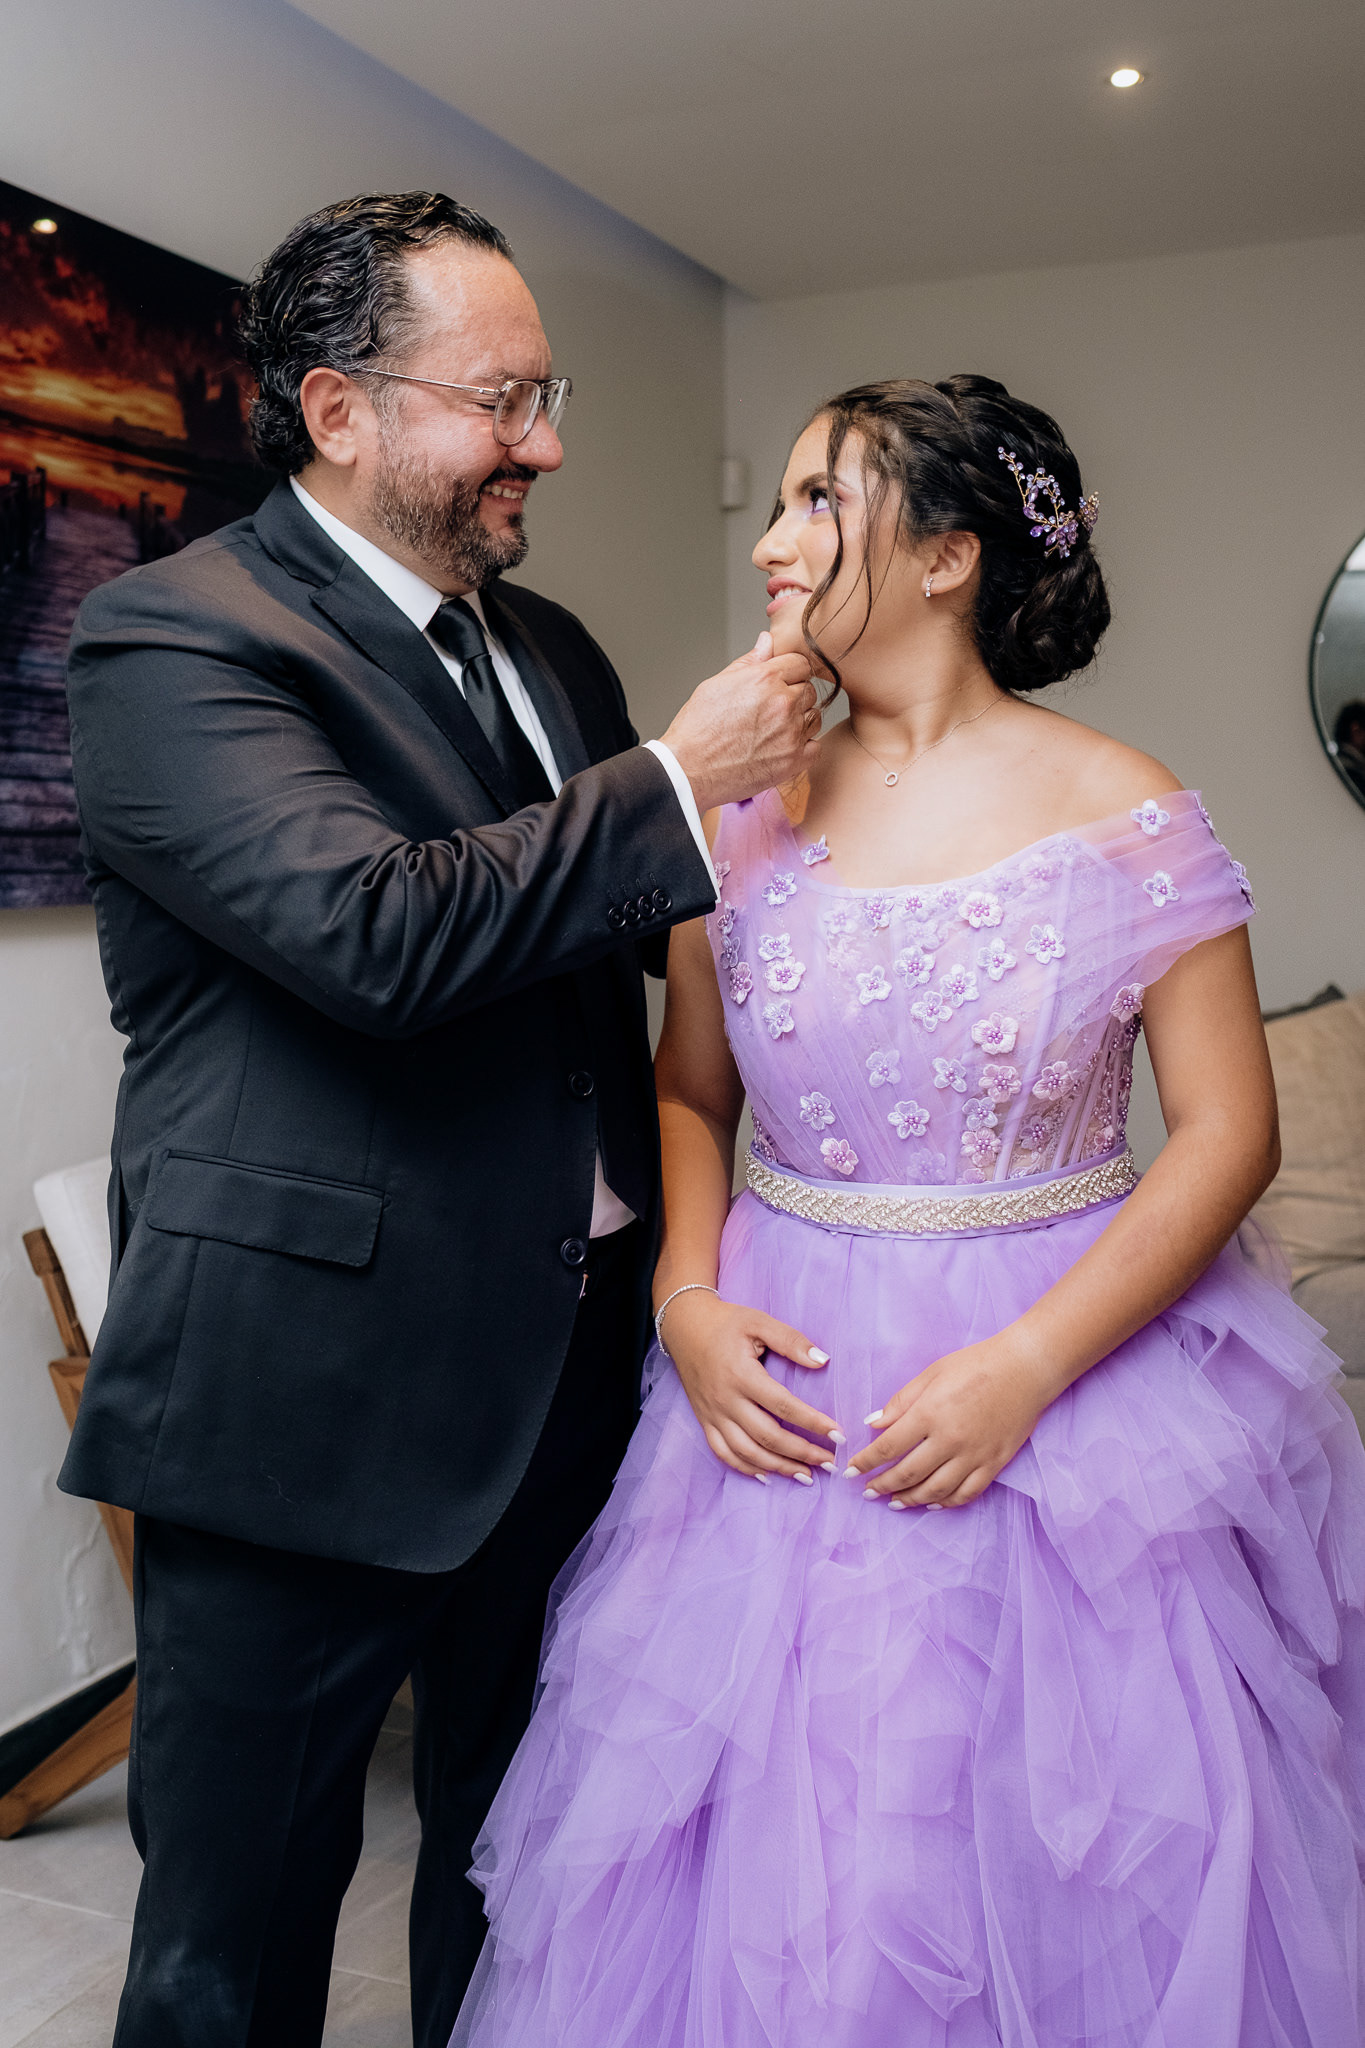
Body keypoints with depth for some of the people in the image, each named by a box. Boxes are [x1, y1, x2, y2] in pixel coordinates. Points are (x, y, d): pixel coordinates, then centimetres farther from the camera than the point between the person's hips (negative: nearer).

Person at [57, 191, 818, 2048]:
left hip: (566, 1381, 7)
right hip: (308, 1409, -6)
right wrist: (679, 782, -18)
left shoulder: (550, 646, 12)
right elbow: (378, 929, -27)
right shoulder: (171, 639, -12)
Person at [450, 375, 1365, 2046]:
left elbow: (1228, 1130, -8)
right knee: (760, 1879, 11)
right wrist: (686, 1299, -7)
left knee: (1061, 1867, 10)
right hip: (782, 1383, 3)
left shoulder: (1123, 815, -7)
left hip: (1072, 1372, -2)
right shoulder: (748, 815, 2)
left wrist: (1030, 1367, -17)